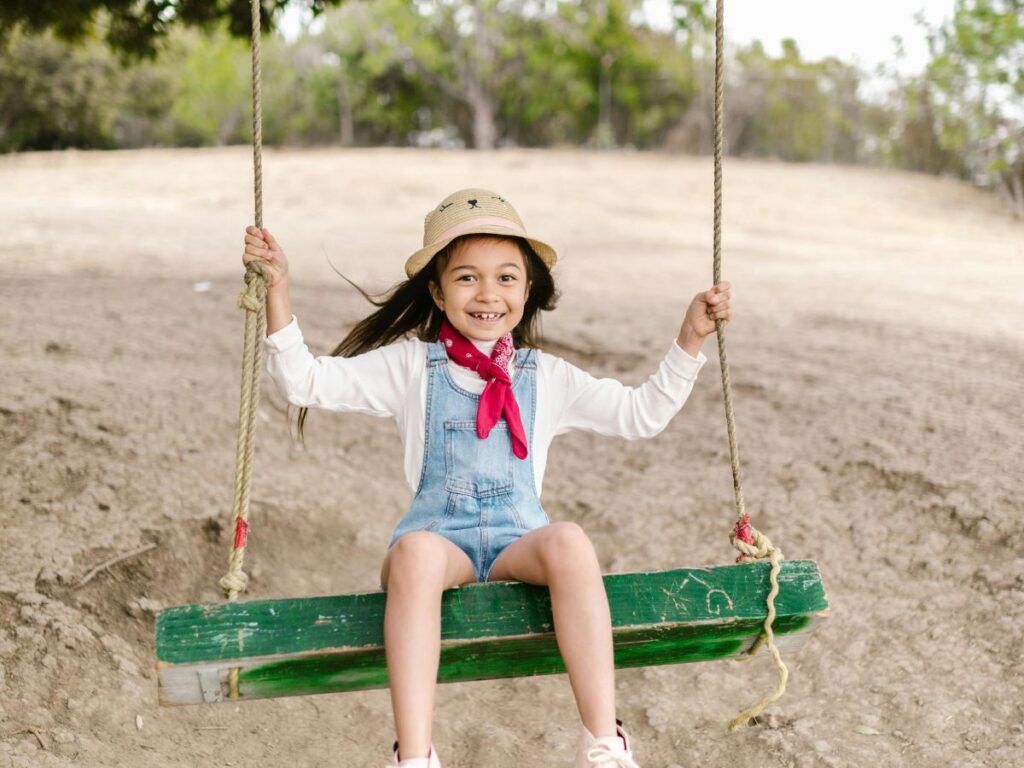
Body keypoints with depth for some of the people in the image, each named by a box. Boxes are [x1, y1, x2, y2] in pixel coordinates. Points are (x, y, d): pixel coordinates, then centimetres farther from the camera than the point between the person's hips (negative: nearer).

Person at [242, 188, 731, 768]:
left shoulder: (547, 378, 14)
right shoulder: (410, 366, 9)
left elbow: (641, 415, 17)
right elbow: (305, 380, 4)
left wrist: (691, 339, 8)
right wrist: (278, 289, -6)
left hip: (518, 543, 1)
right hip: (439, 539, -1)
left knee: (569, 541, -34)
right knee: (415, 550, -38)